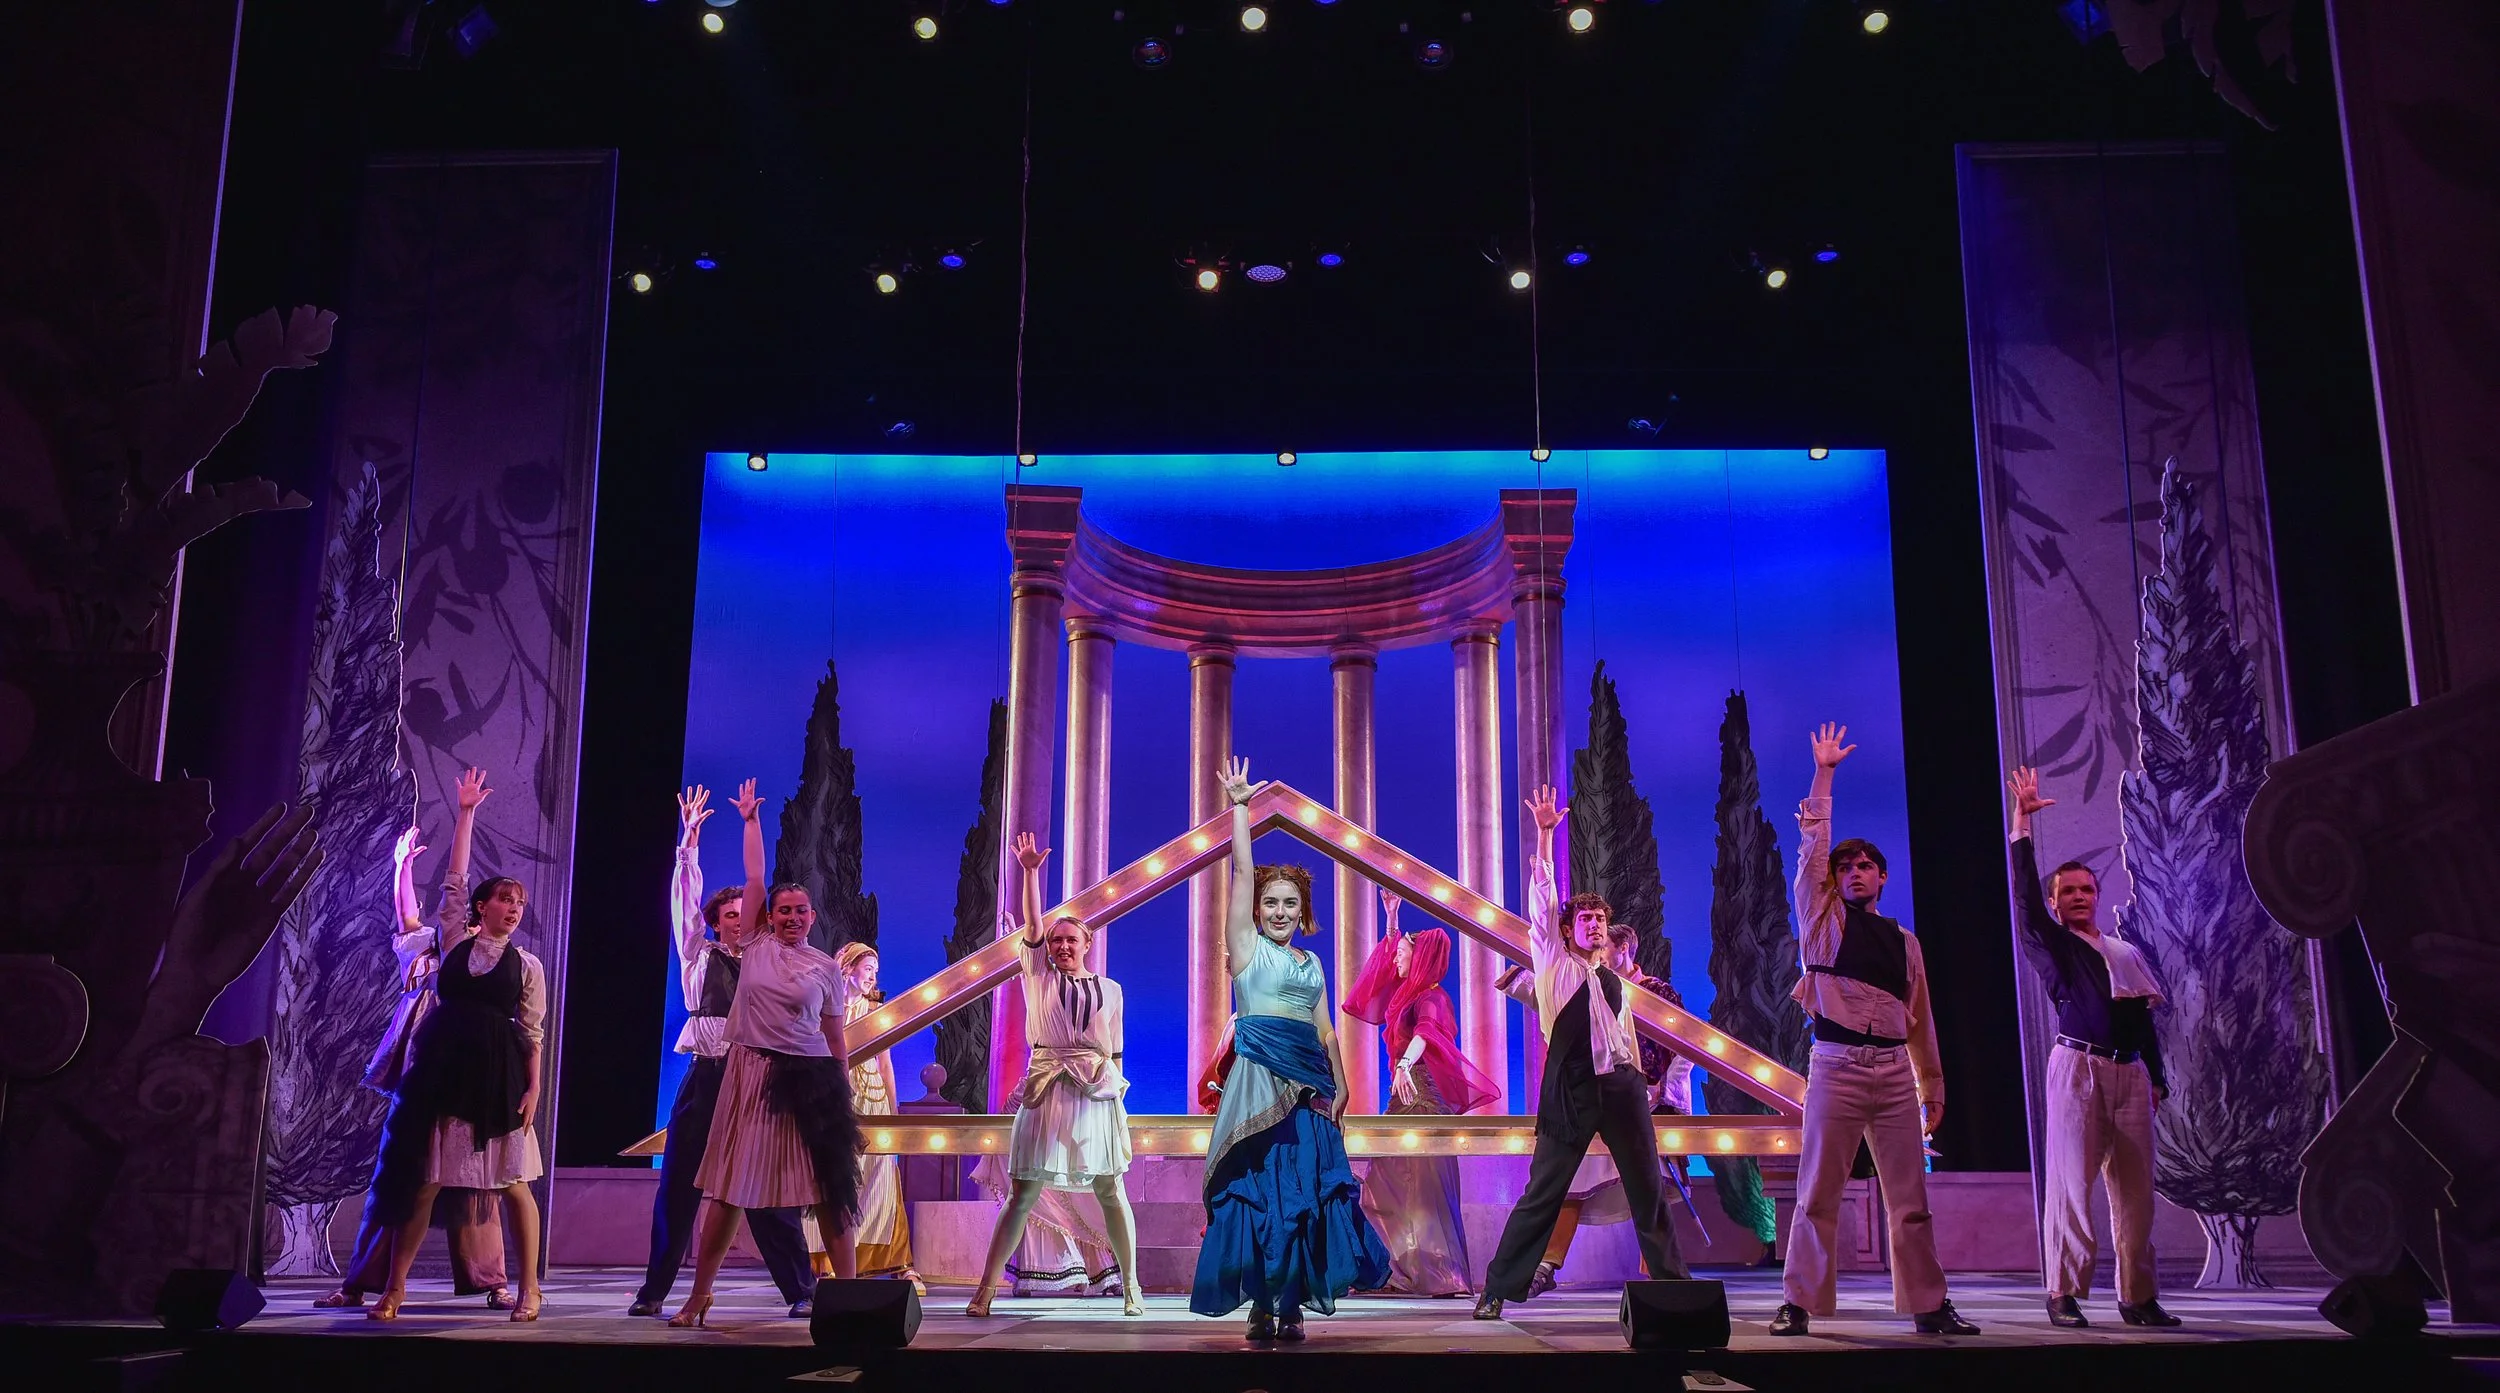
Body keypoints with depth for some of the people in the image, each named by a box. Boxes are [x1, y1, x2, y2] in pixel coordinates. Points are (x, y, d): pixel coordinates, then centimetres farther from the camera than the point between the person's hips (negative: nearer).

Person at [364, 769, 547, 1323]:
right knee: (422, 1180, 0)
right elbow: (454, 877, 5)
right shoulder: (456, 940, 9)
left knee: (513, 1183, 0)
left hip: (498, 1074, -1)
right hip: (442, 1066, 1)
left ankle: (528, 1287, 8)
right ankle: (394, 1288, 8)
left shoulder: (528, 964, 6)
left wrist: (532, 1088, -5)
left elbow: (533, 1032, 4)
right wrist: (465, 813, 6)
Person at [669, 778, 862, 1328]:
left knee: (829, 1188, -1)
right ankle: (698, 1295, 11)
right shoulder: (755, 945, 7)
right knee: (728, 1187, 3)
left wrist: (845, 1095, 6)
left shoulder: (827, 969, 6)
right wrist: (751, 819, 8)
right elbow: (754, 876, 5)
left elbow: (836, 1038, 9)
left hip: (810, 1079, 0)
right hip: (751, 1073, 1)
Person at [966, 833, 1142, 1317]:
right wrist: (1030, 871, -10)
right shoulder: (1039, 977, 10)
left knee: (1111, 1192, 1)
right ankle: (985, 1289, 1)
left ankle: (1130, 1287, 10)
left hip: (1098, 1095, 1)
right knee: (1022, 1195, -2)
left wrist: (1115, 1093, 7)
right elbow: (1033, 923, -1)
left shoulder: (1110, 990, 12)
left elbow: (1116, 1052, 13)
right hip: (1046, 1092, -1)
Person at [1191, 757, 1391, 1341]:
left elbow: (1326, 1029, 18)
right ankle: (1262, 1305, -2)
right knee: (1261, 1187, -7)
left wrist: (1339, 1084, 10)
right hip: (1261, 1078, -5)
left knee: (1307, 1190, 1)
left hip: (1309, 1084, 5)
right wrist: (1239, 807, -8)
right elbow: (1243, 872, -5)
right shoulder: (1246, 944, 3)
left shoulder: (1311, 962, 18)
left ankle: (1291, 1303, 6)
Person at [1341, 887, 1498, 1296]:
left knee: (1425, 1187, -10)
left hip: (1423, 1098, -9)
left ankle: (1444, 1275, -9)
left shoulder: (1430, 997, -11)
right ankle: (1408, 1271, 8)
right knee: (1391, 1186, 6)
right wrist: (1391, 918, 31)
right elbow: (1393, 950, 33)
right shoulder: (1408, 991, 14)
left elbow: (1425, 1030, -34)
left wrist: (1405, 1064, -50)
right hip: (1407, 1098, 9)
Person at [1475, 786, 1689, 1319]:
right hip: (1572, 1090, -4)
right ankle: (1497, 1289, -2)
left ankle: (1672, 1279, 21)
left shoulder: (1615, 982, 19)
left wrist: (1638, 1086, 16)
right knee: (1542, 1194, -7)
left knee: (1648, 1190, 8)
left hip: (1621, 1086, 4)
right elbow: (1541, 901, -3)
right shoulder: (1554, 964, 6)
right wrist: (1545, 836, -10)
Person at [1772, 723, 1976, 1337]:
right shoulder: (1824, 919, 9)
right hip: (1837, 1066, -3)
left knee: (1909, 1197, 4)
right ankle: (1798, 1304, -1)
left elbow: (1919, 1015, 18)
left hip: (1895, 1069, 3)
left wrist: (1932, 1083, 15)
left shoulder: (1904, 940, 17)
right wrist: (1823, 774, 2)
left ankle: (1929, 1305, 10)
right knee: (1818, 1194, -4)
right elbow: (1812, 848, 1)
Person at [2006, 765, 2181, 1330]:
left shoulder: (2128, 954, 22)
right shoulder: (2051, 945, 8)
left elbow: (2146, 1022, 22)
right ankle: (2065, 1295, -5)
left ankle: (2138, 1297, 5)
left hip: (2130, 1072, 5)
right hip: (2078, 1067, -4)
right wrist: (2022, 825, -12)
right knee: (2071, 1183, -7)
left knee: (2135, 1188, 1)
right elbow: (2025, 893, -7)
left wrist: (2157, 1078, 15)